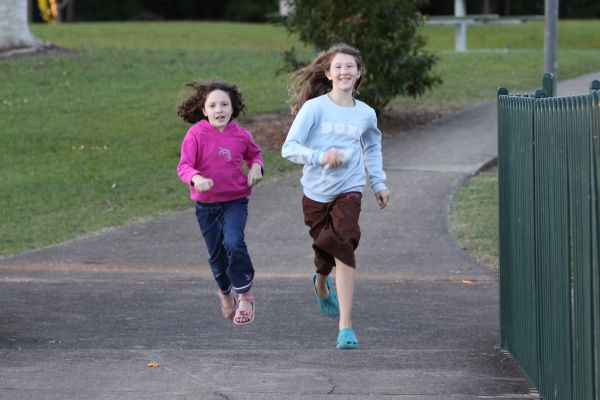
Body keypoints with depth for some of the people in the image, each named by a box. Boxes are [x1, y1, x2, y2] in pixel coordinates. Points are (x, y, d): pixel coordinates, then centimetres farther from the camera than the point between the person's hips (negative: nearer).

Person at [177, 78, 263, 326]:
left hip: (235, 200, 0)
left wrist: (256, 167, -5)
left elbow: (254, 153, 17)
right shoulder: (196, 134, -13)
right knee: (217, 254, 12)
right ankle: (226, 293, 42)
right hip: (206, 204, 0)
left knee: (234, 243, -25)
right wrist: (196, 178, -42)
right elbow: (184, 165, -21)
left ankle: (244, 295, -11)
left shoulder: (240, 135, -4)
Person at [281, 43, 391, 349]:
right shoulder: (314, 107, -8)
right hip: (316, 192, 0)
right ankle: (321, 284, 54)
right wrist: (320, 157, -29)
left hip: (349, 190, 0)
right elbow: (289, 148, -14)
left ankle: (346, 327, -21)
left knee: (344, 247, -19)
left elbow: (372, 147, 25)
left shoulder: (366, 114, 3)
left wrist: (379, 183, 20)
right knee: (326, 248, 14)